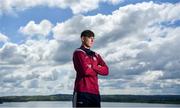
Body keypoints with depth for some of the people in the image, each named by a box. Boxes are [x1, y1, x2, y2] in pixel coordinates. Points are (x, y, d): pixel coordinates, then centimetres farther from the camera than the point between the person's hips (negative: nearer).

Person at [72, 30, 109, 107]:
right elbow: (85, 70, -15)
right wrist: (98, 69, 4)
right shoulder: (78, 53, 0)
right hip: (82, 91, -7)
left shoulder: (96, 55, 20)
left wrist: (92, 67, -9)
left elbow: (106, 71, 6)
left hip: (95, 92, 7)